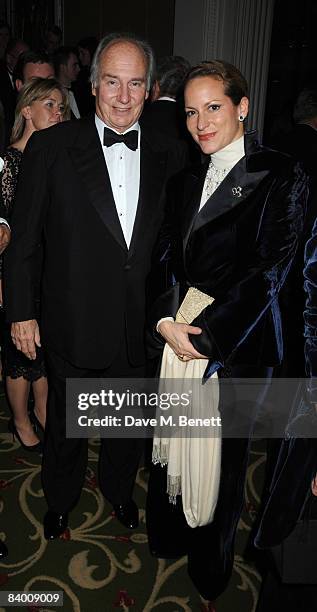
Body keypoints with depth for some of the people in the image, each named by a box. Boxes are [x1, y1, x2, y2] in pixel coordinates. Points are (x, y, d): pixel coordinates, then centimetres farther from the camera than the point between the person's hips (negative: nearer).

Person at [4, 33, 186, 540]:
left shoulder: (166, 155, -1)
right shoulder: (51, 147, -9)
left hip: (140, 326, 3)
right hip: (73, 325, -2)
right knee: (65, 424, 20)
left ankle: (119, 489, 53)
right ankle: (60, 499, 49)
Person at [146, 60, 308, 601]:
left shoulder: (280, 175, -7)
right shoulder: (186, 180, 11)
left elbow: (267, 270, -14)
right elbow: (165, 257, 6)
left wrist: (203, 335, -16)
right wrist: (166, 321, -11)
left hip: (236, 345, -4)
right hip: (175, 336, 5)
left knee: (221, 453, 13)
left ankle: (210, 567, 39)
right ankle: (165, 538, 44)